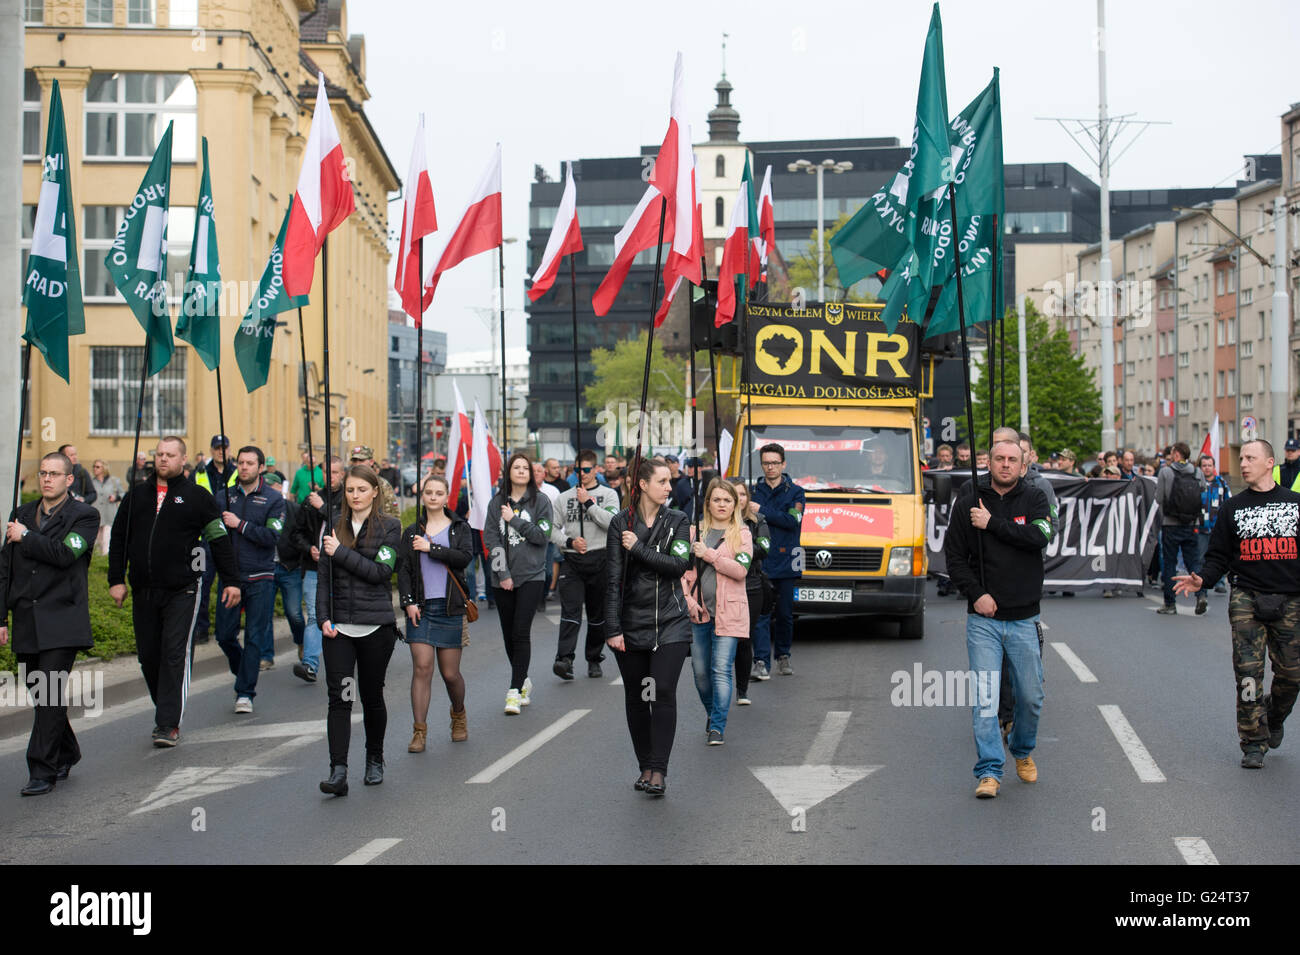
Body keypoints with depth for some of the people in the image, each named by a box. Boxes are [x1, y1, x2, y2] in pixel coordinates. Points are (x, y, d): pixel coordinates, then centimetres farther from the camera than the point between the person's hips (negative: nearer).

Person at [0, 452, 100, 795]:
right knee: (41, 695, 12)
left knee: (49, 695, -11)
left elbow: (65, 553, -18)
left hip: (61, 622, -5)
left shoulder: (84, 516, 0)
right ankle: (65, 753, 31)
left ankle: (43, 771, -7)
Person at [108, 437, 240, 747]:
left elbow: (220, 539, 3)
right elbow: (118, 538, 15)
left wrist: (230, 580, 0)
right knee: (148, 656, 8)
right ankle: (166, 711, 24)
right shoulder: (137, 494, 12)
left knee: (175, 654, -10)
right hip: (142, 591, 4)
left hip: (182, 590, -4)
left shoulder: (196, 496, 1)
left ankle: (169, 724, -9)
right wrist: (116, 579, 8)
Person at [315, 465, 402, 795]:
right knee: (339, 697, -7)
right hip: (338, 626, 2)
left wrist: (341, 552, -12)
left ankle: (375, 761, 29)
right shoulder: (334, 526, 9)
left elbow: (380, 572, -11)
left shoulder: (389, 527, 0)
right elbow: (324, 578, 8)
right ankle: (338, 772, -12)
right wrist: (324, 618, -4)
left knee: (372, 696, 9)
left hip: (376, 625, -2)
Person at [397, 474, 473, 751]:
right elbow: (403, 569, 6)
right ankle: (419, 731, -7)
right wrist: (408, 601, -6)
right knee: (422, 668, -9)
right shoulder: (412, 532, 10)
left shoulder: (459, 528, 7)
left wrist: (431, 548, -14)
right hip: (421, 608, 1)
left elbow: (465, 557, -10)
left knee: (450, 673, 4)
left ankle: (459, 717, 31)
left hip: (451, 607, -1)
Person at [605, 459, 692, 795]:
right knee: (635, 697, 7)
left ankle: (659, 769, -6)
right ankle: (645, 766, 19)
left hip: (670, 623, 0)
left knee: (663, 693, -11)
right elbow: (613, 578, -3)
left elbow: (679, 565, -10)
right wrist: (612, 628, -7)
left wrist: (638, 549, -11)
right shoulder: (621, 523, 0)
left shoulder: (677, 521, 4)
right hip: (631, 625, 1)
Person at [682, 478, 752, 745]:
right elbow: (681, 568, 8)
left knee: (721, 671, -10)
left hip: (728, 613, -3)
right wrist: (687, 599, -5)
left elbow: (740, 570, -10)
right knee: (700, 672, 8)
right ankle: (712, 716, 31)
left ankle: (718, 727, -5)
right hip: (697, 612, 3)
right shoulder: (694, 532, 9)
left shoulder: (742, 534, 3)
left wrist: (708, 554, -12)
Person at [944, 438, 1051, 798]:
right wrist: (976, 593, -9)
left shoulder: (1034, 498, 3)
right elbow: (954, 555, 2)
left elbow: (1039, 537, -16)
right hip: (983, 618, -1)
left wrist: (992, 523, -17)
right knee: (984, 697, -7)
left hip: (1024, 619, 1)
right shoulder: (968, 500, 1)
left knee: (1031, 696, 9)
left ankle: (1022, 751, 34)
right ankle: (989, 771, -2)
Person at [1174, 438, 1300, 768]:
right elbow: (1219, 556, 9)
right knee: (1248, 673, -7)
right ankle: (1254, 743, 2)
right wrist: (1202, 579, -9)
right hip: (1247, 599, 0)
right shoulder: (1233, 508, 10)